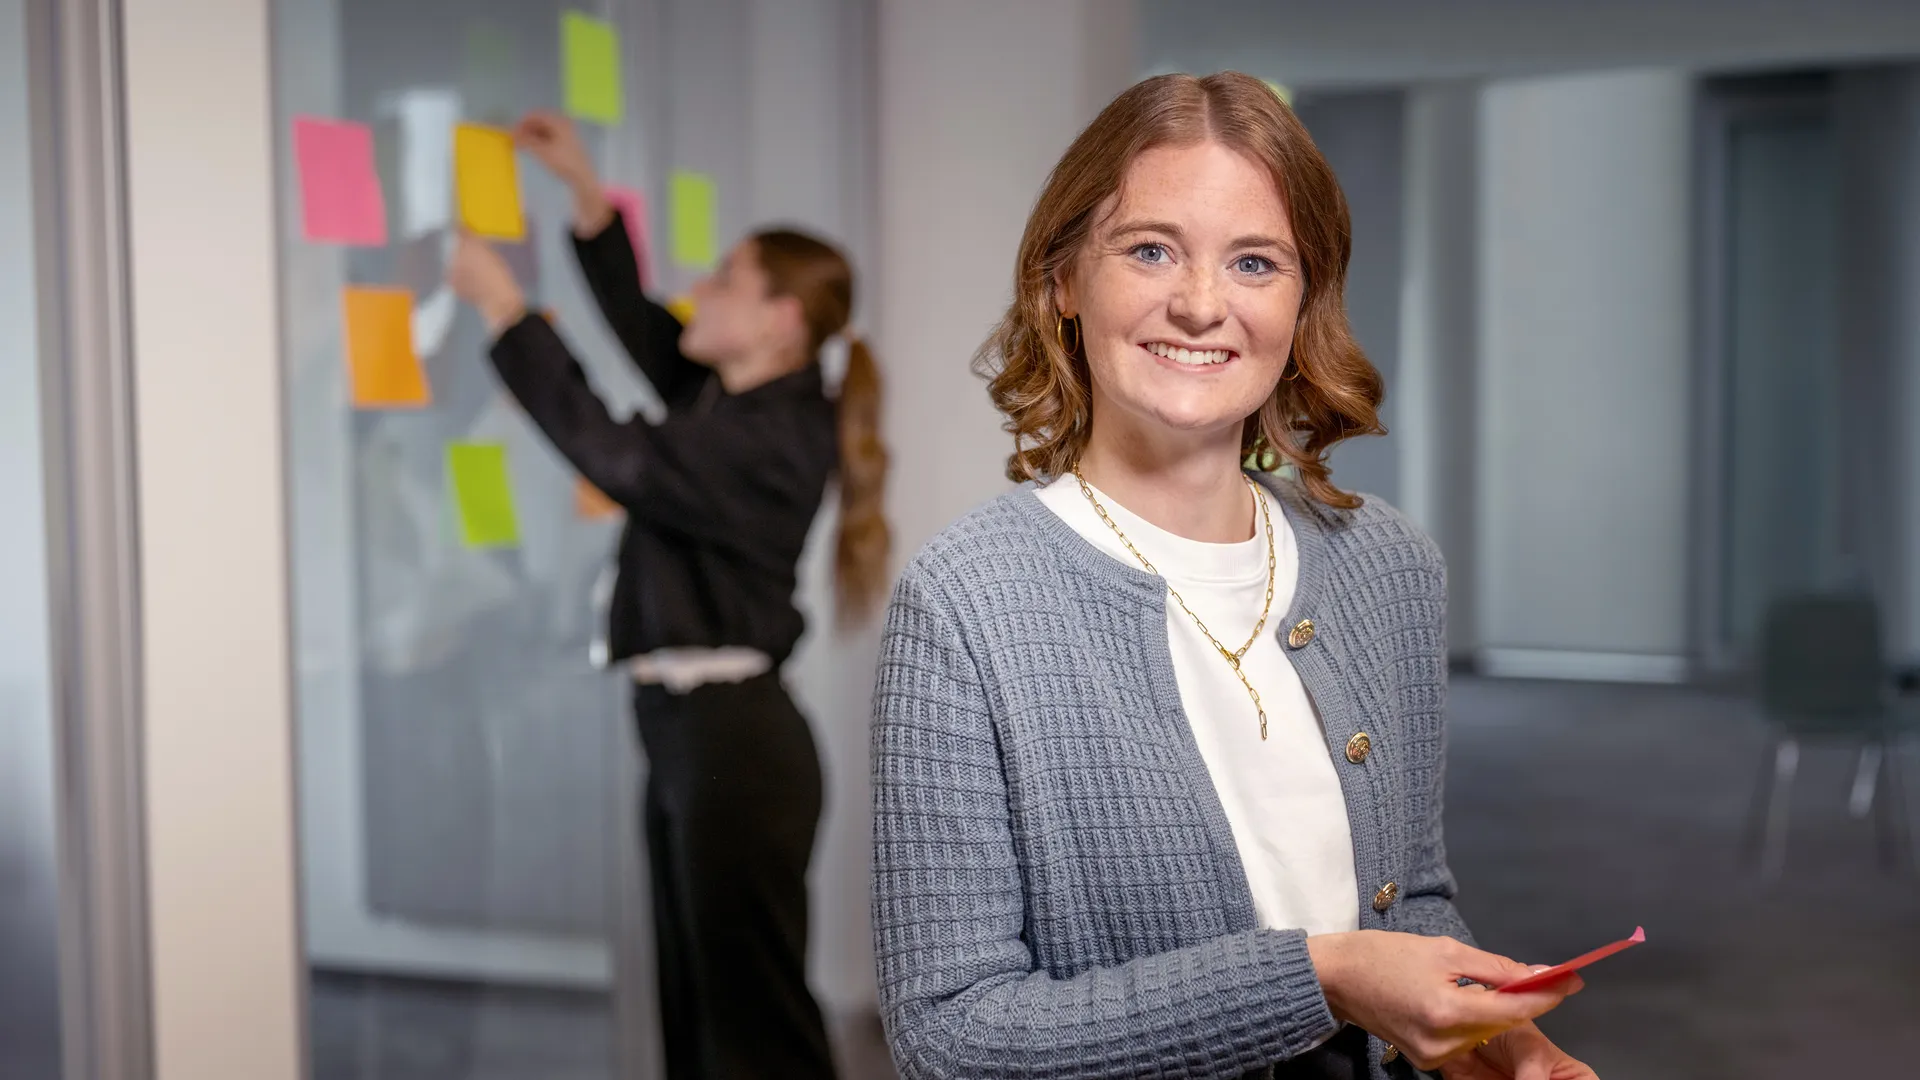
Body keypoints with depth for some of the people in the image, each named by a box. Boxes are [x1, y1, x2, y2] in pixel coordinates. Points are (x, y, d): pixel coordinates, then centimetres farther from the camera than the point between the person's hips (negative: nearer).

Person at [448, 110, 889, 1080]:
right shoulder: (725, 400, 10)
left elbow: (615, 454, -23)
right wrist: (584, 192, 20)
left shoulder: (771, 438, -17)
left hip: (734, 742, -10)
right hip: (689, 732, 10)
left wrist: (505, 310, -17)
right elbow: (639, 326, 23)